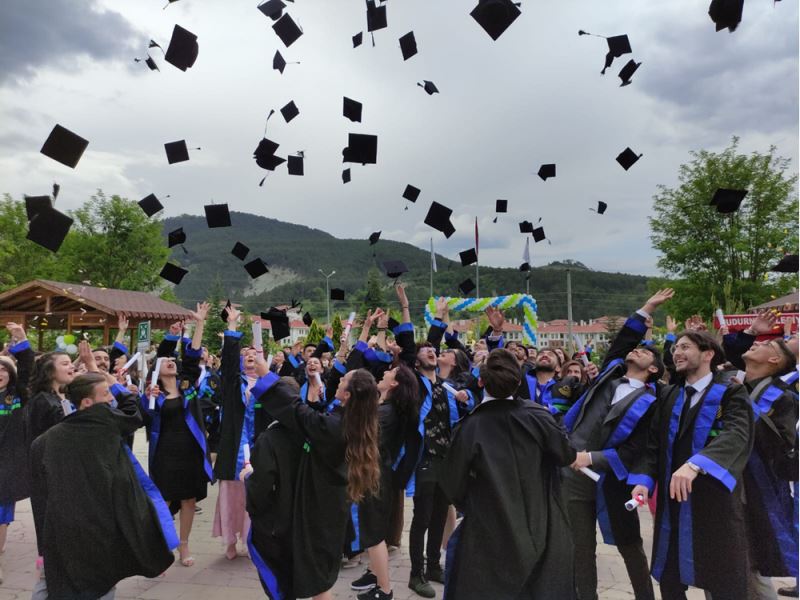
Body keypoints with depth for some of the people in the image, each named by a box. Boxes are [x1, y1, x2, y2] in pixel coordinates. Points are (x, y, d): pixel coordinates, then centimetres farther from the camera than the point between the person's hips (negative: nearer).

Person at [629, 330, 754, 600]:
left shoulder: (731, 393, -5)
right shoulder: (667, 395, 10)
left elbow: (736, 435, -23)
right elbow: (654, 443, 6)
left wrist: (694, 465, -39)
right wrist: (644, 479, -12)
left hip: (716, 502, -4)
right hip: (672, 502, 4)